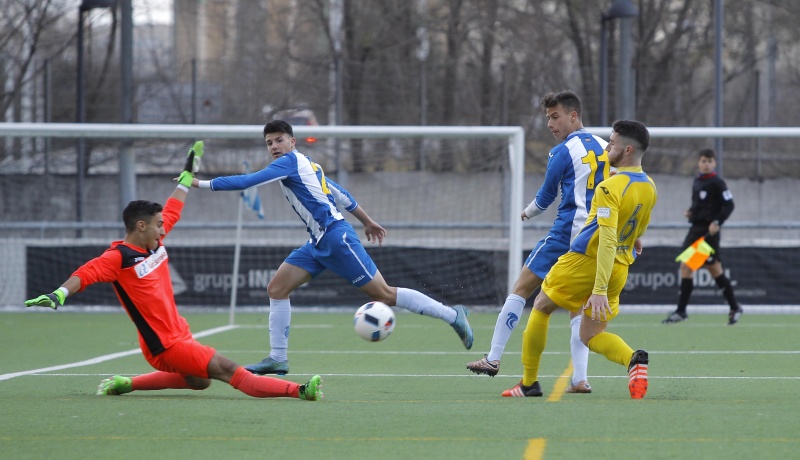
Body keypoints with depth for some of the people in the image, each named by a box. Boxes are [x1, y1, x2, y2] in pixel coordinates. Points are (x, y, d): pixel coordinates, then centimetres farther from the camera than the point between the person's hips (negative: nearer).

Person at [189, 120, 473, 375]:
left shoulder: (291, 161, -12)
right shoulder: (304, 165, 16)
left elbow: (246, 182, -19)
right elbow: (339, 194, 24)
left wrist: (201, 184, -15)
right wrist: (367, 221, 32)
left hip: (336, 238, -10)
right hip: (319, 243, 10)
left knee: (383, 295, -6)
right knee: (277, 288, 1)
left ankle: (452, 315, 3)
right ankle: (278, 358, 3)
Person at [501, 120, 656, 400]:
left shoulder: (611, 187, -20)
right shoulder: (649, 188, 3)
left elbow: (607, 240, -28)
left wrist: (599, 290, -32)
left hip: (585, 261, -6)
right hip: (619, 269, 6)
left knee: (541, 308, 17)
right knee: (591, 336, 12)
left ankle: (529, 382, 21)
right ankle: (633, 359, -19)